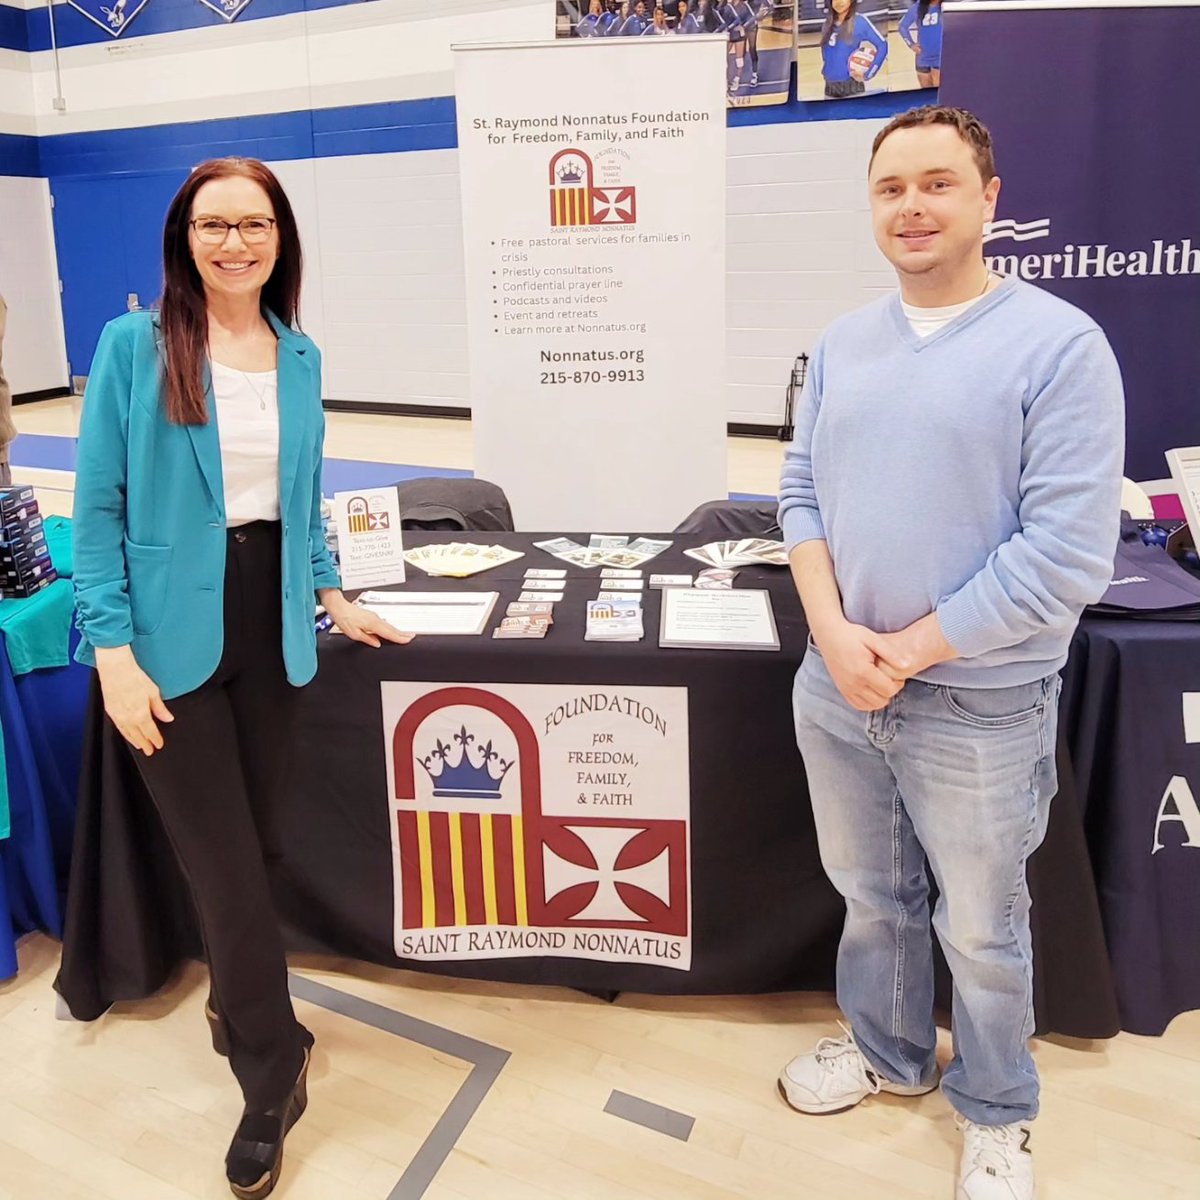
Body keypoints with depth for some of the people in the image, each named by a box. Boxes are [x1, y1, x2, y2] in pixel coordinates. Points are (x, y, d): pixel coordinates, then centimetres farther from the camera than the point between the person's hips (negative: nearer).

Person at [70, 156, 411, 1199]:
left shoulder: (299, 358, 7)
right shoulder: (132, 346, -6)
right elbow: (99, 508, -7)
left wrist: (332, 596, 11)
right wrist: (112, 650, -13)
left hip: (272, 626, 4)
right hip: (172, 639, -3)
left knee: (248, 844, 15)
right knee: (226, 859, 3)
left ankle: (235, 1001, 43)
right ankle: (274, 1078, 21)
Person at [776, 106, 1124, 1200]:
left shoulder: (1058, 343, -13)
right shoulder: (843, 342, 5)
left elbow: (1068, 553, -18)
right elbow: (801, 493, 6)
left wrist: (909, 650, -16)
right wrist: (834, 633, -9)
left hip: (980, 706, -4)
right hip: (835, 688, 5)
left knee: (981, 930, 15)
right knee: (871, 895, 23)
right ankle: (888, 1051, 49)